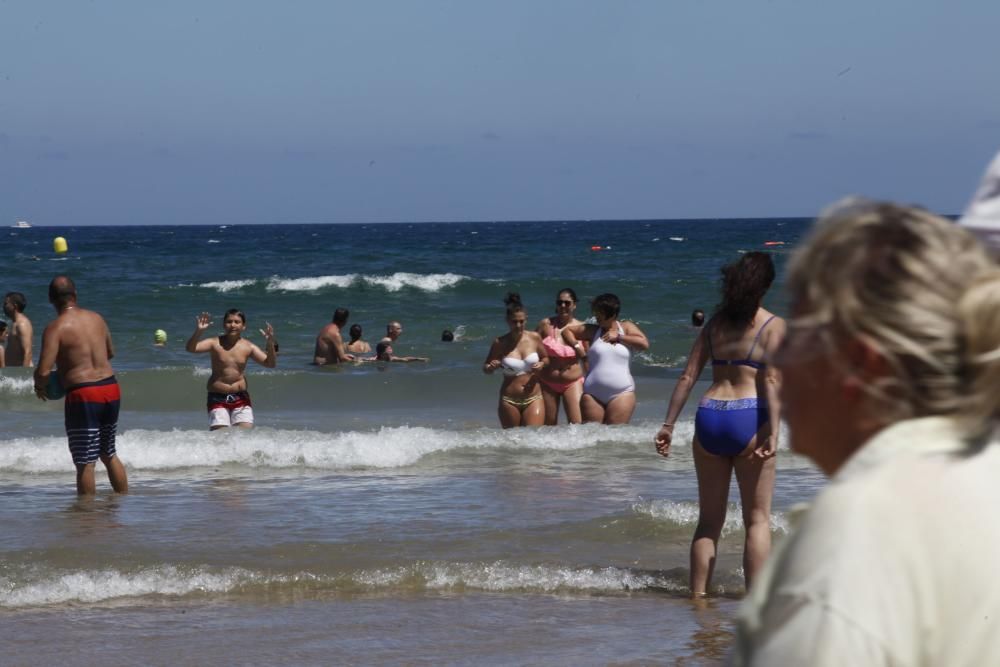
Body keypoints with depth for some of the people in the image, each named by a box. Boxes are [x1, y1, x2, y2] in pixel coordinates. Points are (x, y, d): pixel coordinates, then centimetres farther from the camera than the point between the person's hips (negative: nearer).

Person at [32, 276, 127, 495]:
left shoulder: (55, 328, -11)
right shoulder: (96, 318, 8)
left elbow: (44, 371, -18)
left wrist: (39, 387, 3)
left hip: (83, 395, -6)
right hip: (110, 388, 6)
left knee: (85, 463, 0)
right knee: (109, 454, 22)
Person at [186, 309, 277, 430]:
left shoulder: (248, 347, 0)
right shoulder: (215, 343, -5)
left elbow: (270, 364, -5)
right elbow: (190, 348, -18)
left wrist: (270, 344, -23)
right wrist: (198, 331, -35)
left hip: (240, 397, 2)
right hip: (218, 398, -2)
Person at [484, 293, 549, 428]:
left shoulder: (534, 338, 0)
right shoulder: (500, 343, -4)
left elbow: (546, 358, 16)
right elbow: (485, 368, 7)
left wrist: (542, 364, -6)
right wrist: (491, 367, -17)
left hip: (533, 399, 0)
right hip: (509, 401, 0)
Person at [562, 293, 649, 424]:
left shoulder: (627, 328, 8)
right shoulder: (593, 330, 10)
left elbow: (644, 344, -5)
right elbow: (566, 331, 18)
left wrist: (618, 336, -5)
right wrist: (576, 346, 2)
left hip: (621, 393, -2)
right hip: (593, 393, 2)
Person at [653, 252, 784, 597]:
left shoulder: (715, 323, 12)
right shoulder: (772, 324, -1)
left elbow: (687, 377, 8)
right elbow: (771, 380, -12)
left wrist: (668, 424, 9)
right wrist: (772, 431, -16)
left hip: (709, 417, 4)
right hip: (748, 419, -4)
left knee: (709, 520, 13)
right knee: (757, 519, 4)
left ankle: (698, 596, 13)